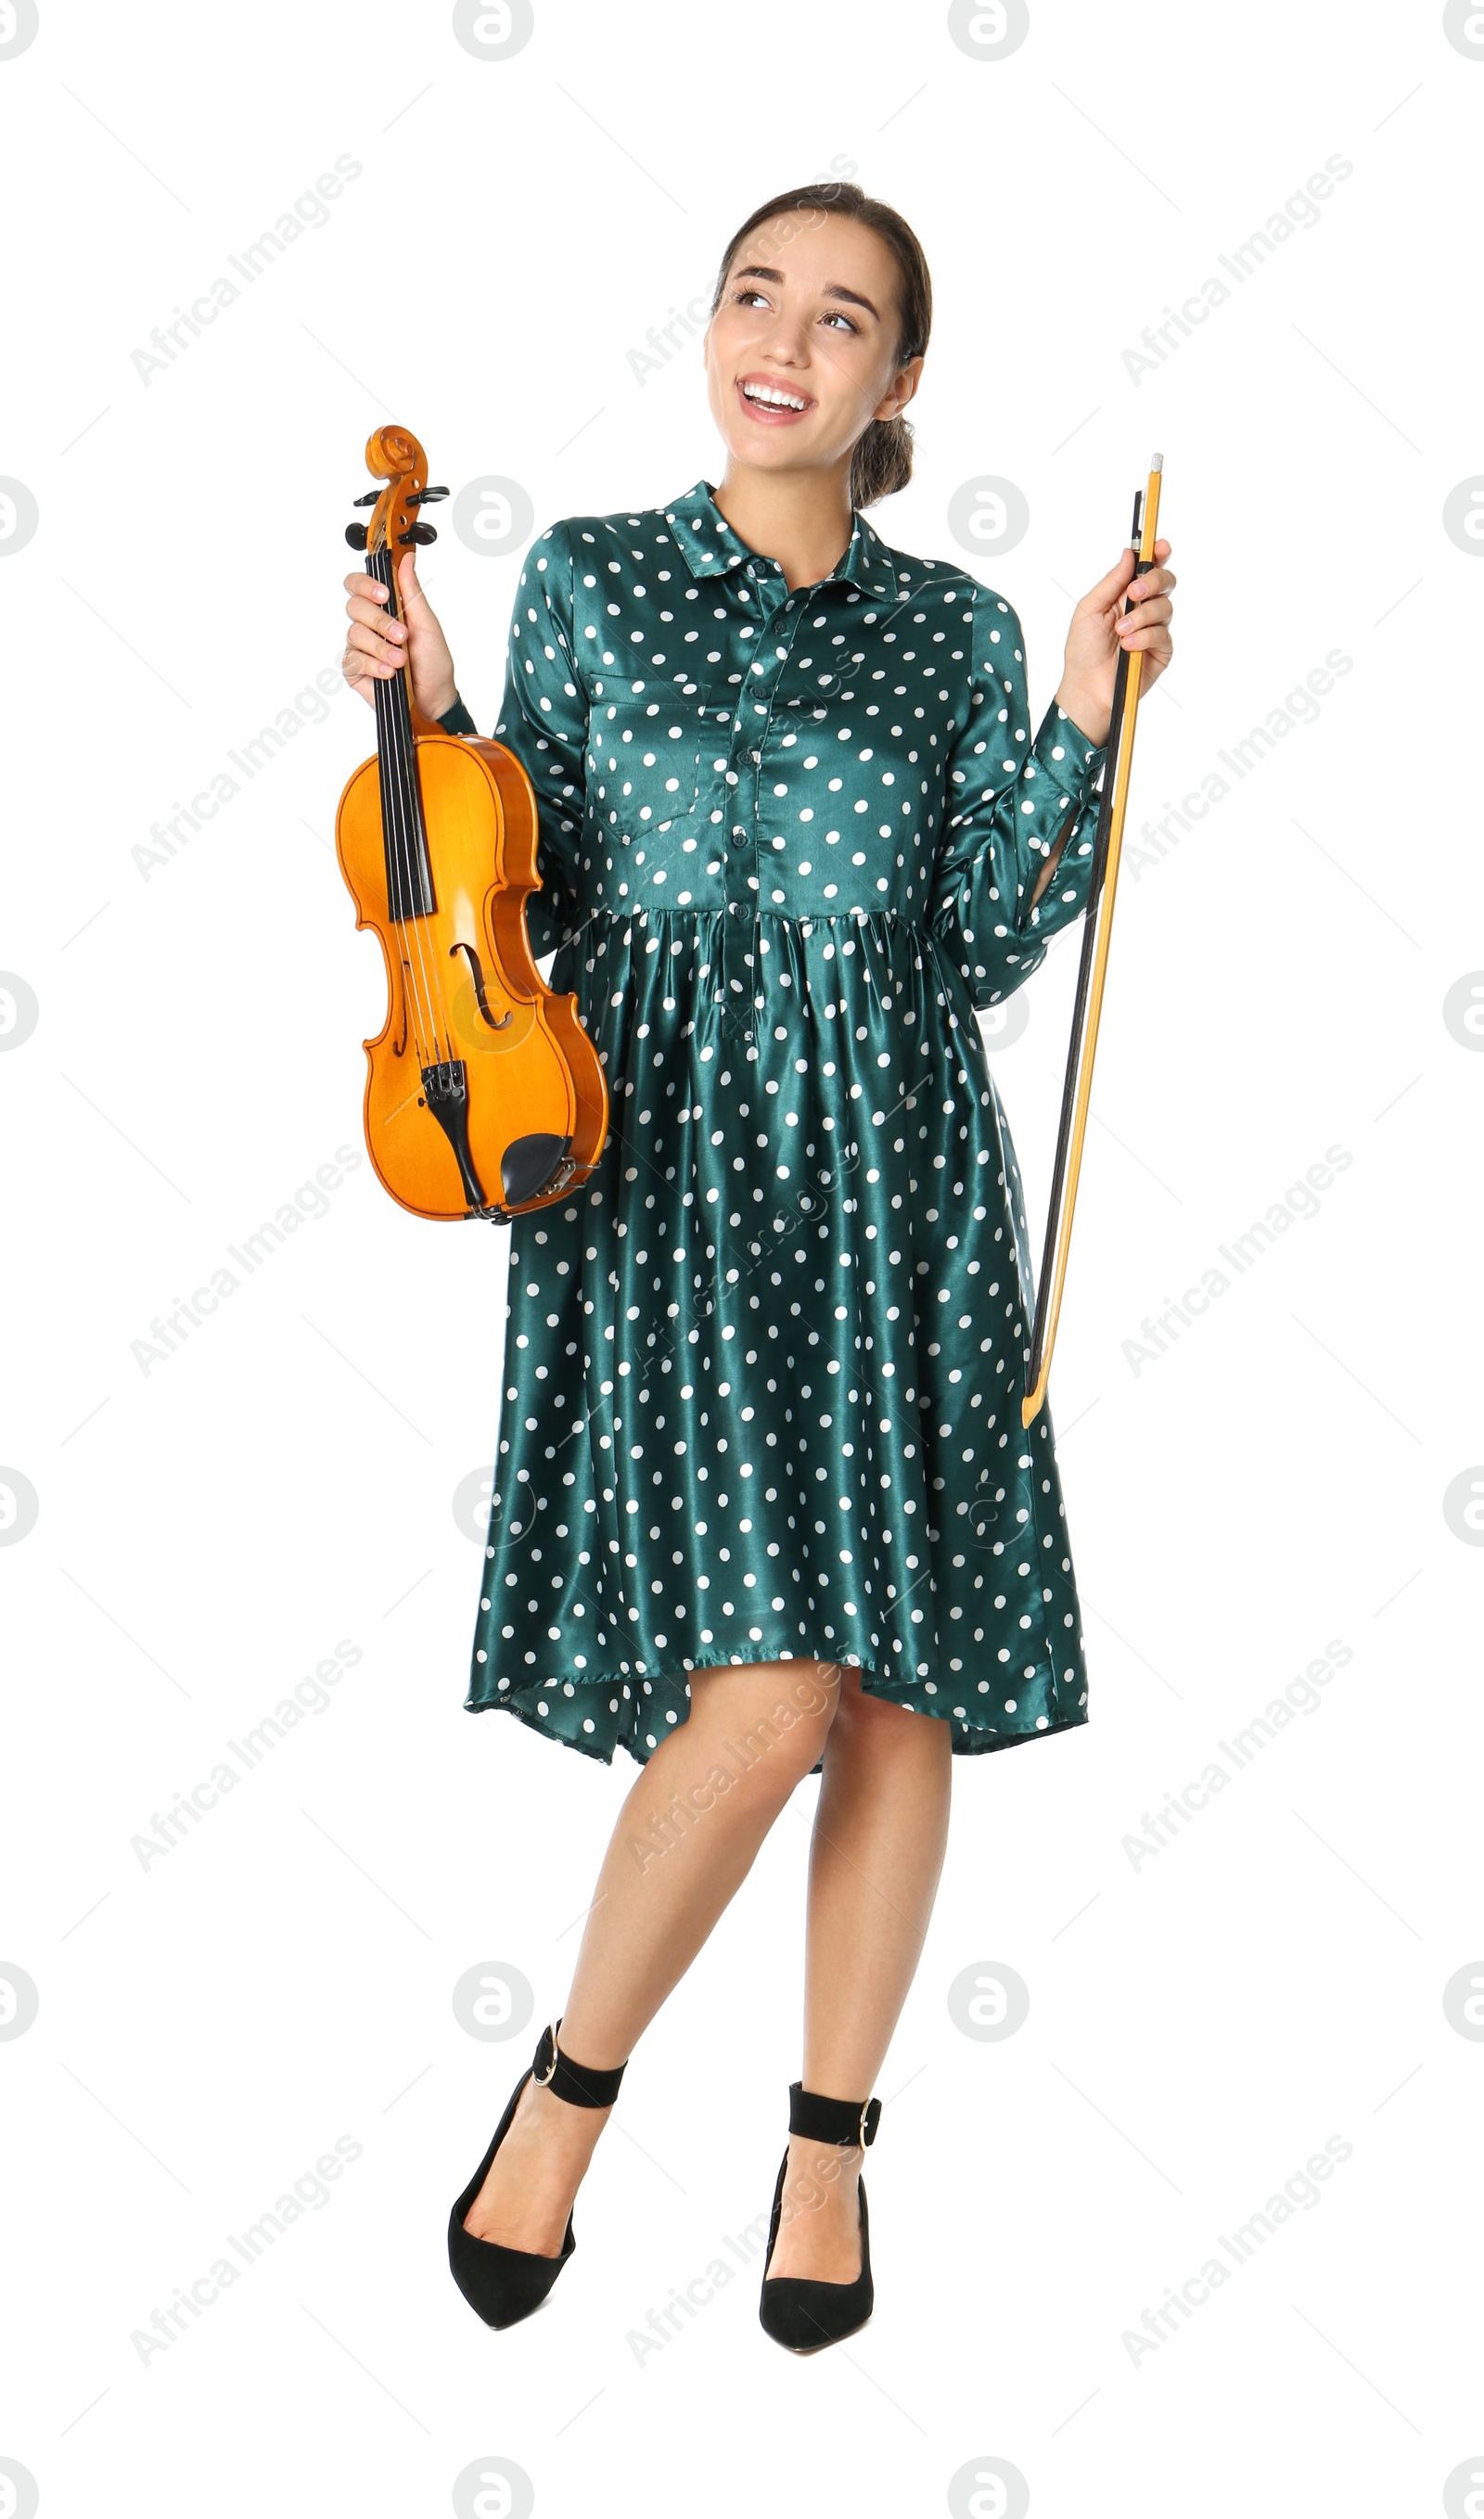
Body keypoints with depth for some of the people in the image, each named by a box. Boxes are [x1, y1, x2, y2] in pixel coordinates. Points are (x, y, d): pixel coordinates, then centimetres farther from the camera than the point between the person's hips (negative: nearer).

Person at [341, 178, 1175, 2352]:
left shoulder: (955, 631, 9)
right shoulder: (587, 579, 7)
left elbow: (981, 952, 4)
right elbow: (531, 912, 7)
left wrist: (1087, 718, -3)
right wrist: (427, 720, -6)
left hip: (891, 1176, 3)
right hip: (660, 1165, -2)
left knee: (897, 1688, 3)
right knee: (762, 1687, -15)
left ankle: (830, 2144, 21)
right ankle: (572, 2082, 10)